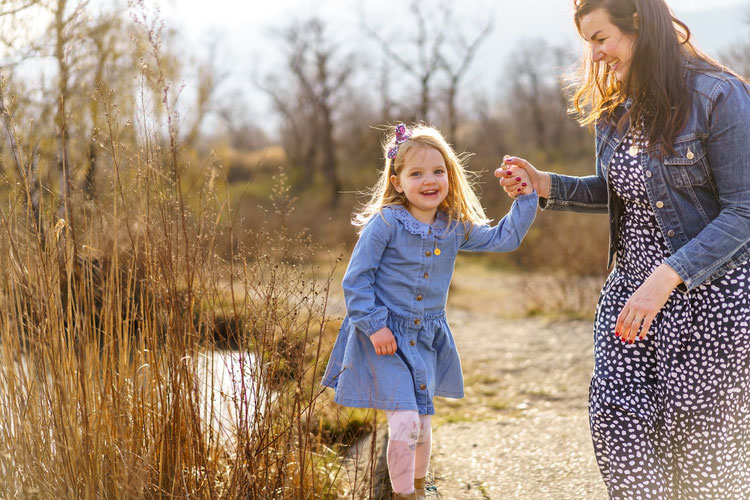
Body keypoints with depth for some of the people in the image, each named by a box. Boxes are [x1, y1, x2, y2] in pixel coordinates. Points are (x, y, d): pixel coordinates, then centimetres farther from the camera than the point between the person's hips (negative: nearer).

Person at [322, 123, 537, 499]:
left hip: (427, 338, 5)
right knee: (404, 420, -13)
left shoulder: (455, 228, 2)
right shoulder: (385, 224, -14)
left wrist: (525, 200, -2)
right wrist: (374, 326, -16)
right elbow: (356, 279, -11)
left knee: (422, 422, 13)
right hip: (386, 339, -5)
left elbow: (504, 239, 10)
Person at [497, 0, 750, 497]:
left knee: (696, 440, 0)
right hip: (631, 287, 6)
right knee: (615, 420, -5)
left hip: (710, 292, -6)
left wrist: (666, 277, -24)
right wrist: (547, 186, 6)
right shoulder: (614, 110, 9)